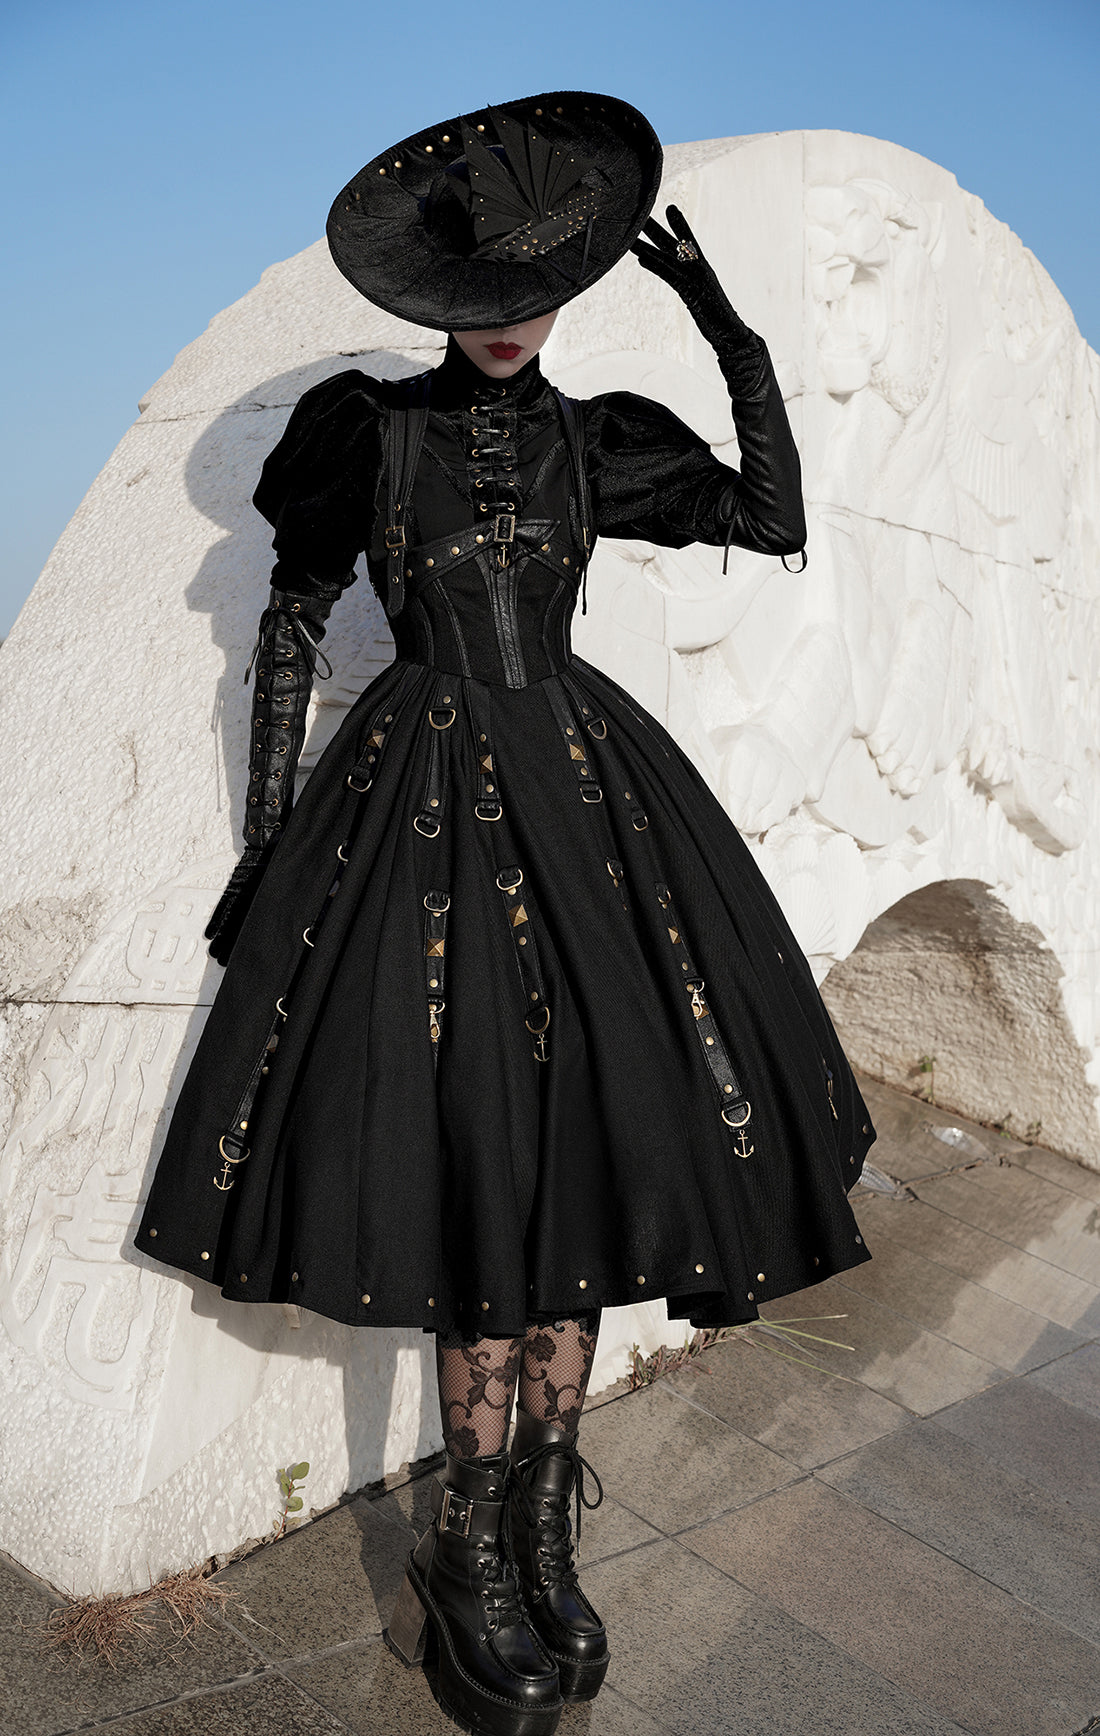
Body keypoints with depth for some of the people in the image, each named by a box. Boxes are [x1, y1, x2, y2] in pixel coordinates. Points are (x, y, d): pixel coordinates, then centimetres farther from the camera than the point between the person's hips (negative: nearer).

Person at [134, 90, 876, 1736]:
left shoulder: (594, 443, 12)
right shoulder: (369, 429, 5)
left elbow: (778, 522, 5)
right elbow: (289, 630, 6)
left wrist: (735, 336, 0)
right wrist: (264, 844, 2)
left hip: (582, 795, 3)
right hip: (421, 805, -3)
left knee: (588, 1138, -3)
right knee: (482, 1153, -8)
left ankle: (541, 1525, 12)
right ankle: (472, 1551, 7)